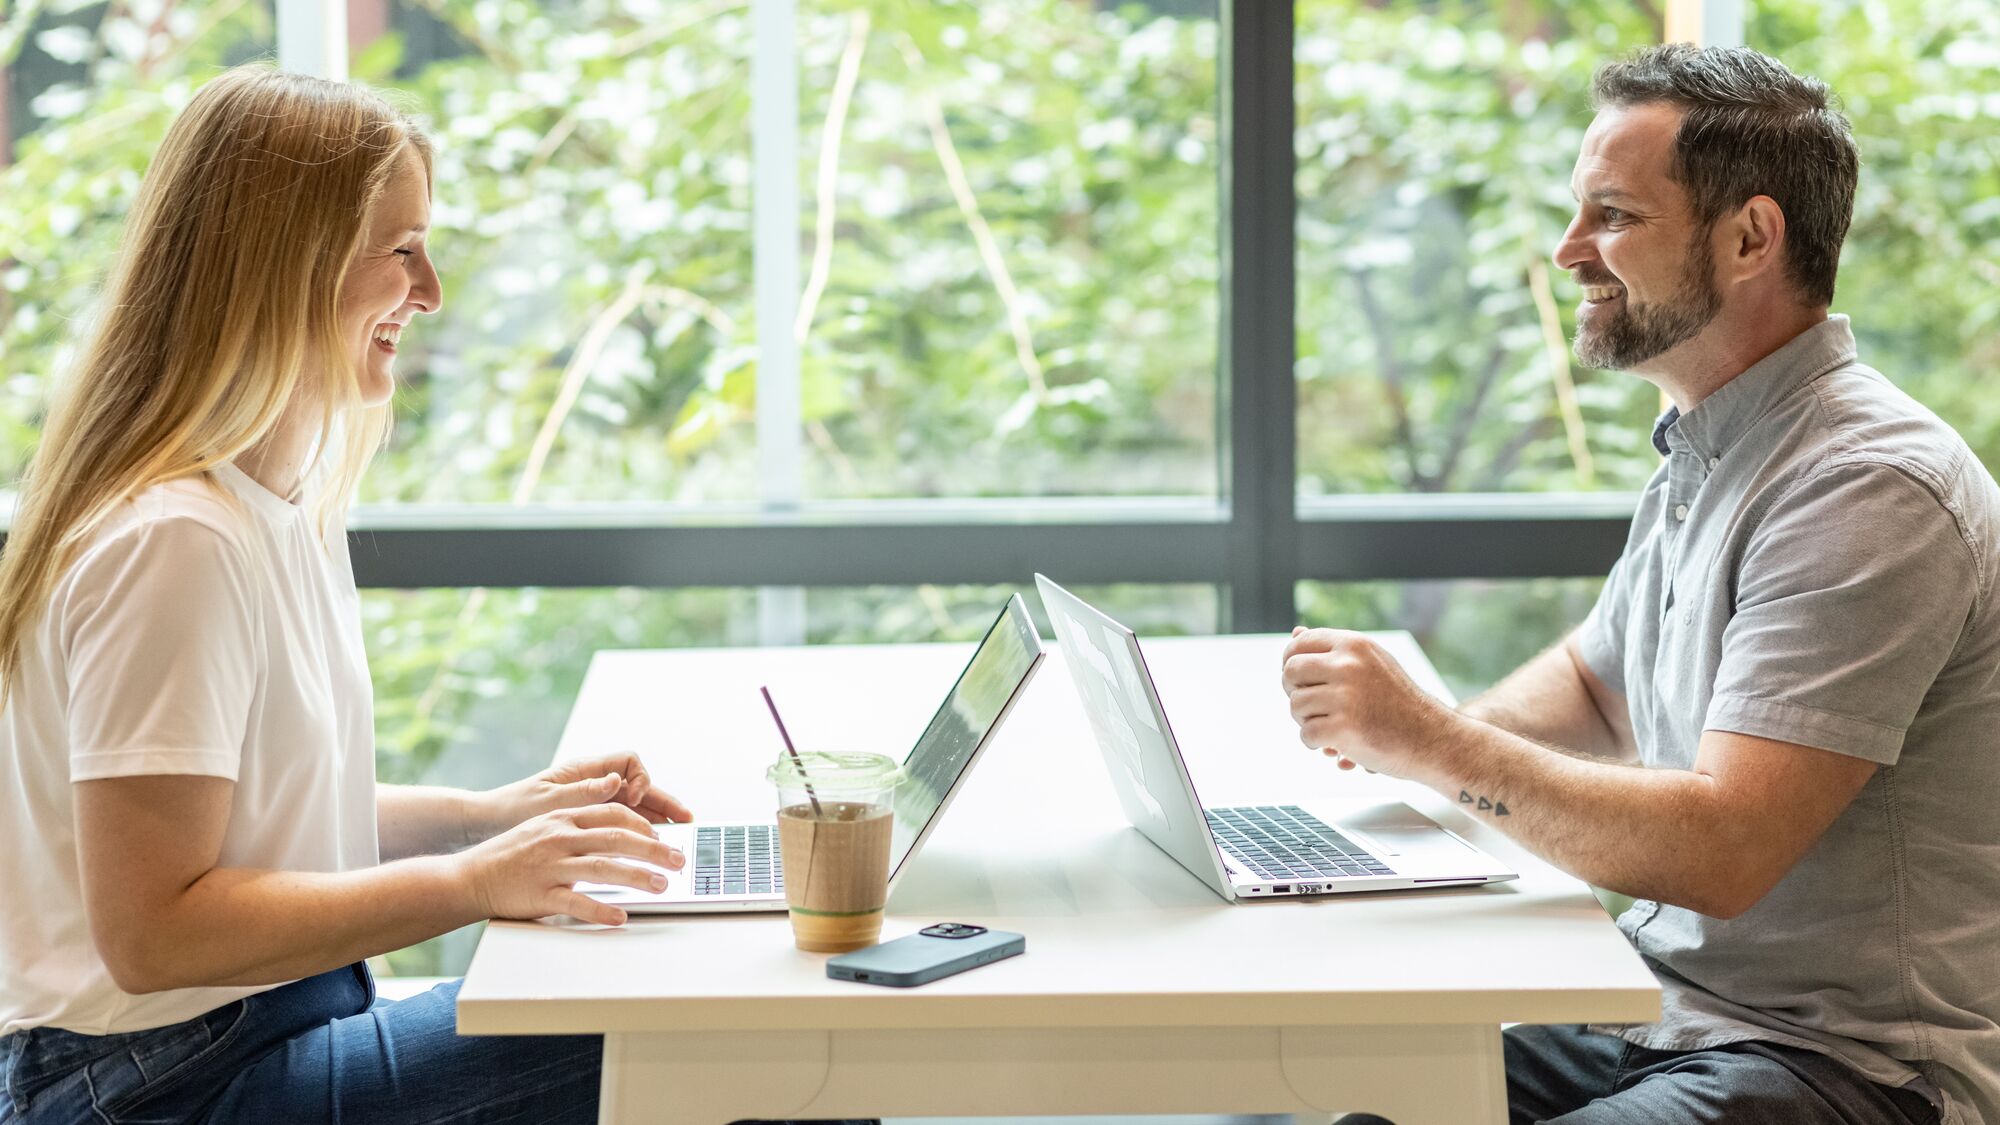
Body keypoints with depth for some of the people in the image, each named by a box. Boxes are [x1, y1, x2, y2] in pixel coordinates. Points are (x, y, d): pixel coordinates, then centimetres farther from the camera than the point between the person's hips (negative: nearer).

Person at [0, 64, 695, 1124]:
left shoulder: (289, 507, 12)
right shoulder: (174, 542, -19)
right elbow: (151, 932, -22)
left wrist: (492, 815, 7)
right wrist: (471, 880, -21)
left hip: (285, 1024, 10)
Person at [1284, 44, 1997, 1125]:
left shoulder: (1869, 489, -19)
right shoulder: (1703, 455, 12)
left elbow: (1719, 851, -27)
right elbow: (1594, 676, 29)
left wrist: (1435, 743, -22)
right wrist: (1420, 731, 7)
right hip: (1666, 1015, 9)